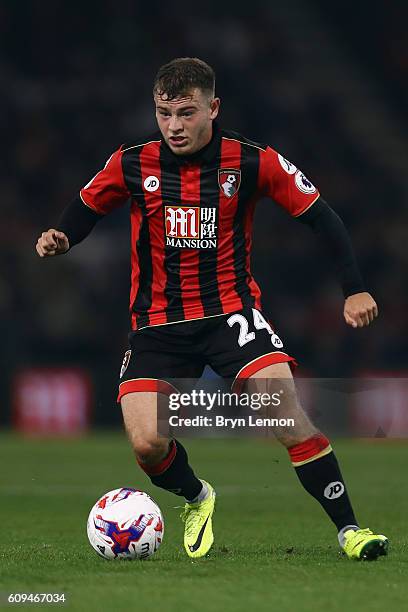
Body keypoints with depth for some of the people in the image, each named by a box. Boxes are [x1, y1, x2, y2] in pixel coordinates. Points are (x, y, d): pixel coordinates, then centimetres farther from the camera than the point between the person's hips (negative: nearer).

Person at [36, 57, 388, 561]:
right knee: (147, 444, -14)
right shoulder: (132, 163, -5)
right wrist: (59, 238, -10)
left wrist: (353, 290, -8)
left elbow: (320, 217, -1)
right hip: (158, 324, 2)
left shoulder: (252, 161, -8)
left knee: (288, 411, -23)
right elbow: (86, 209, 12)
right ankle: (196, 499, 20)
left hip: (231, 311, -1)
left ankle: (348, 529, -13)